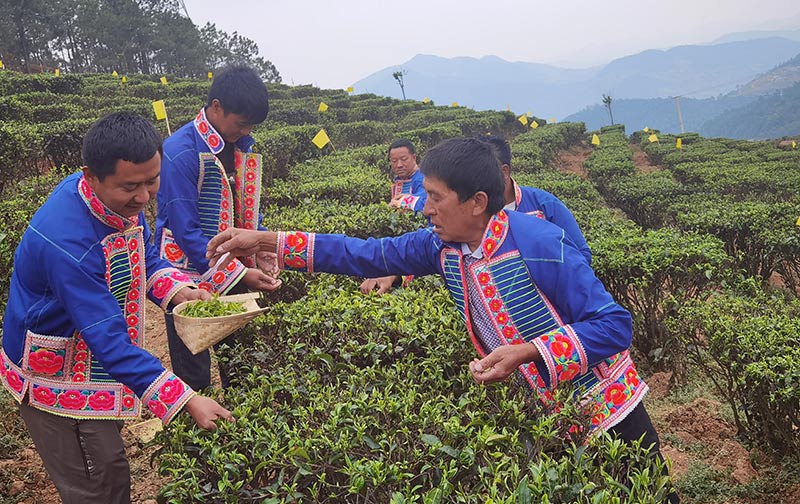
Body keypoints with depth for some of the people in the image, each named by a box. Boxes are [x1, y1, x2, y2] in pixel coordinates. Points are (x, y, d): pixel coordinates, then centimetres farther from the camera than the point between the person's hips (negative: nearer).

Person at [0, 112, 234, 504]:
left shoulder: (121, 200, -10)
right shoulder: (66, 242, -36)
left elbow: (145, 257, 8)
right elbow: (110, 341, -35)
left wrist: (177, 290, -14)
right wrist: (186, 401, -36)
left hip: (96, 364, 8)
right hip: (57, 381, -7)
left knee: (110, 471, 20)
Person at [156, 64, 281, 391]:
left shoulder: (243, 146, 3)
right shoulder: (181, 152, -19)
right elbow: (186, 231, -20)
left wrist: (261, 255, -2)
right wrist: (240, 275, -20)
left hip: (234, 277, 7)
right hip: (191, 281, -6)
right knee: (195, 379, 5)